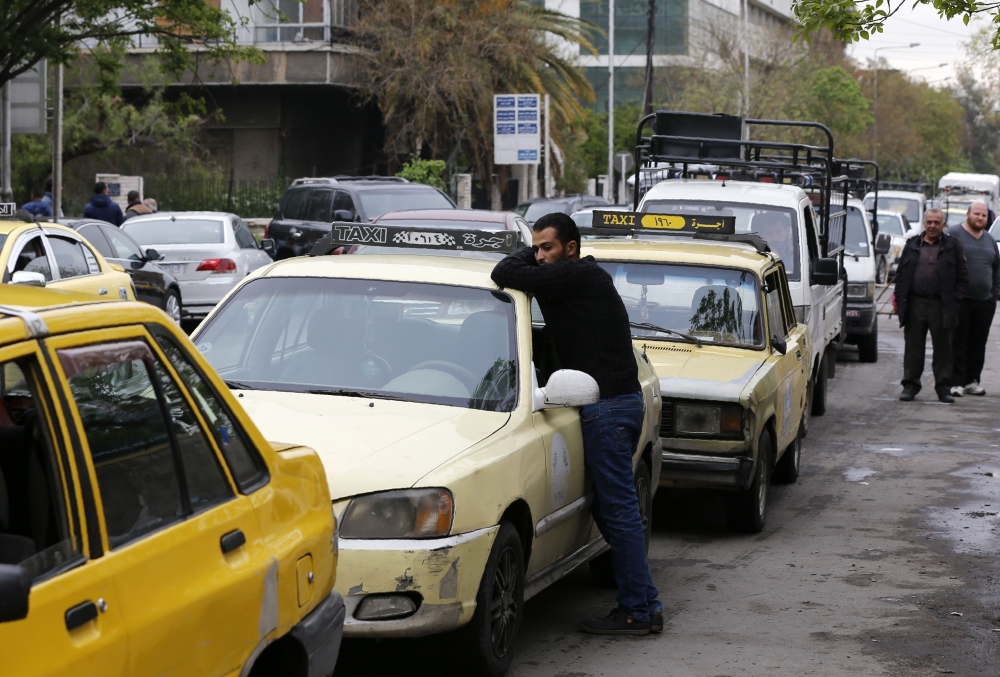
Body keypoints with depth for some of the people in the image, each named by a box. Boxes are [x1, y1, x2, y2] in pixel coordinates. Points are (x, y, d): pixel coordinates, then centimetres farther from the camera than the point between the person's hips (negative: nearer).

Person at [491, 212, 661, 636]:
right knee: (612, 506, 15)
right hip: (623, 398, 11)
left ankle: (638, 611, -5)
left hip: (607, 405, -11)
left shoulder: (577, 276, -13)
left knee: (618, 508, -8)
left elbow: (505, 275, -17)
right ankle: (643, 604, 18)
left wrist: (526, 256, 1)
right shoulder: (586, 278, 18)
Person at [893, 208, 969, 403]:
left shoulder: (953, 247, 5)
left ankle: (943, 387, 12)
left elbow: (963, 277, 4)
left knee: (942, 348, 5)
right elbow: (900, 274, 12)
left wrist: (953, 300, -4)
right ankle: (910, 385, 14)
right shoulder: (912, 245, 11)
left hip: (941, 306, -1)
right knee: (913, 348, 6)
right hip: (914, 304, 2)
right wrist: (899, 298, 4)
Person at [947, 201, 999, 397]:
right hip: (960, 300, -6)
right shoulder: (954, 234, -2)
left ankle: (972, 381, 15)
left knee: (978, 344, 8)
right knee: (958, 343, -4)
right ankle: (955, 382, -3)